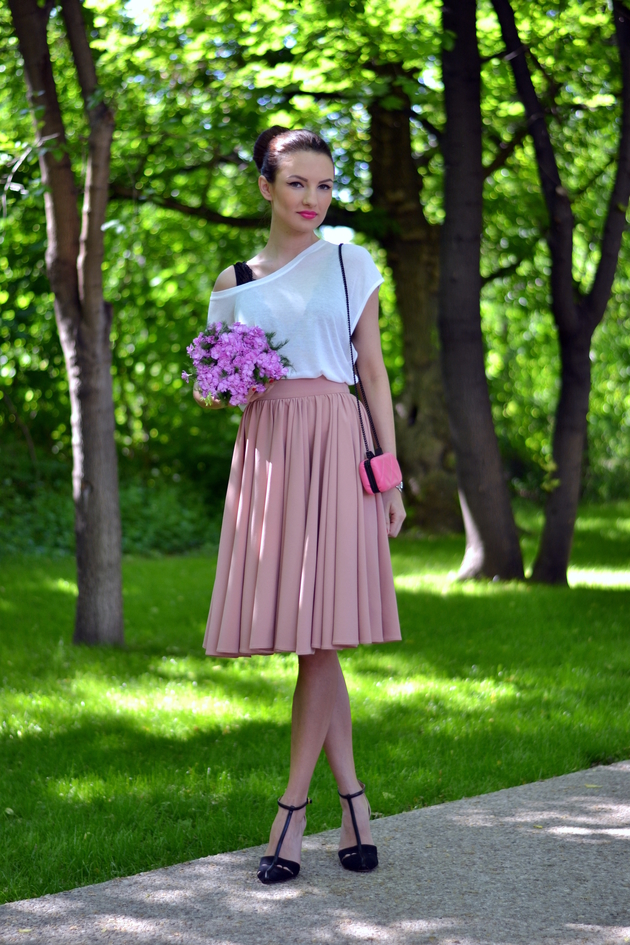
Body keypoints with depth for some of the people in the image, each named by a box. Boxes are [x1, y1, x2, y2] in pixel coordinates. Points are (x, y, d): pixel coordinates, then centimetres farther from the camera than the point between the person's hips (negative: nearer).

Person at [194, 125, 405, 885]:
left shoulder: (349, 264, 9)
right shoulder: (232, 285, 14)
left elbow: (373, 372, 8)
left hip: (334, 445, -2)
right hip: (264, 450, 2)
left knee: (319, 634, -9)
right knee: (310, 641, 2)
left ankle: (292, 807, -1)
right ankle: (352, 799, 12)